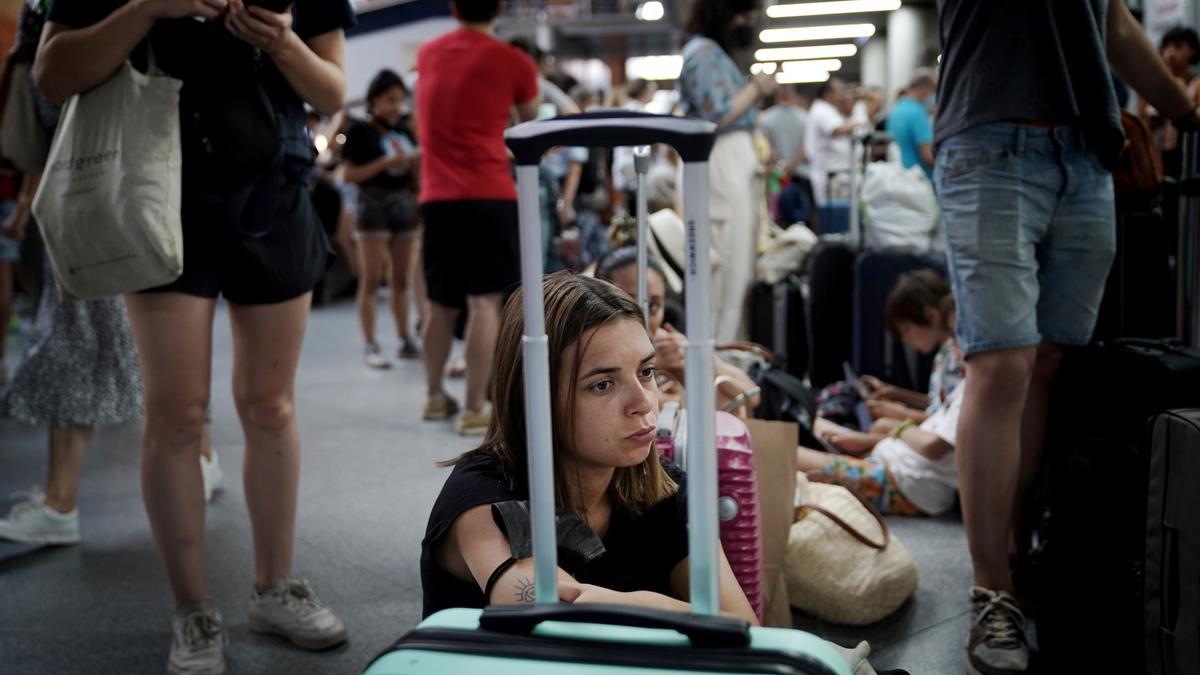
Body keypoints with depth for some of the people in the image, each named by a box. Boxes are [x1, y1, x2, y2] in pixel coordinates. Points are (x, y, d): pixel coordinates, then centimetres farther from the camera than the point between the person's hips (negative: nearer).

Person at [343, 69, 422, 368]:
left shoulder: (404, 132, 12)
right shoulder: (360, 131, -2)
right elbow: (349, 175, -9)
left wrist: (415, 161, -5)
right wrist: (386, 162, -16)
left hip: (405, 205, 5)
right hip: (374, 206, -5)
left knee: (401, 279, 9)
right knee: (371, 278, -5)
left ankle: (405, 340, 14)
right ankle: (370, 345, -3)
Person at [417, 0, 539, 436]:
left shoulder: (428, 54, 12)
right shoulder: (513, 61, -1)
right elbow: (531, 123, 17)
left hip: (436, 196, 5)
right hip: (489, 195, -5)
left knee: (442, 304, 17)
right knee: (484, 302, -5)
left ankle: (435, 396, 26)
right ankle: (475, 409, -6)